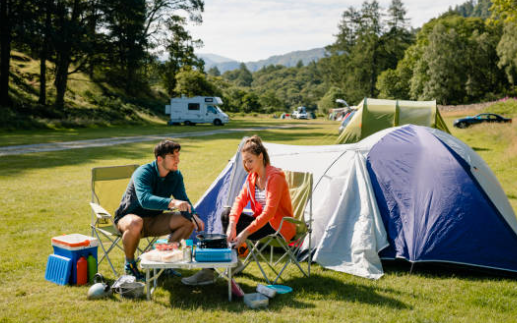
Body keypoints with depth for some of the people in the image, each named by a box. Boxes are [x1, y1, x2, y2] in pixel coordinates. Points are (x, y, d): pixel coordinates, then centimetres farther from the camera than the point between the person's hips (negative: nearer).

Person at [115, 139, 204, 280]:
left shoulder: (176, 175, -5)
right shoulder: (143, 173, -26)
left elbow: (183, 200, -4)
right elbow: (145, 200, -43)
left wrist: (193, 216, -26)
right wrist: (172, 203, -59)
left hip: (154, 220, 6)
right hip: (128, 217, -6)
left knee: (188, 221, -13)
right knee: (135, 224, -41)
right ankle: (129, 264, -15)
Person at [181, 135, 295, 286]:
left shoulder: (275, 177, -21)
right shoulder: (252, 176, 5)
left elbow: (269, 212, -28)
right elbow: (240, 200, -3)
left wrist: (246, 232, -33)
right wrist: (232, 225, -21)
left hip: (278, 226, -8)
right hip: (262, 220, 8)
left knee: (240, 229, -24)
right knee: (226, 215, -8)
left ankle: (209, 271, -16)